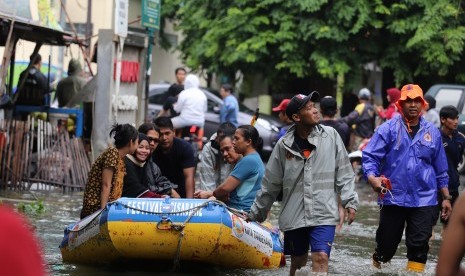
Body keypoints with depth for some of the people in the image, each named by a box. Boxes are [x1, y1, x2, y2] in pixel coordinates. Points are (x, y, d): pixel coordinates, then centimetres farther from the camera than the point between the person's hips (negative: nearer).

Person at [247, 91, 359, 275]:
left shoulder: (330, 136, -1)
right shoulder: (284, 145, 1)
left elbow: (344, 172, 2)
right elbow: (271, 184, 10)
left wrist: (350, 201, -6)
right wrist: (255, 214, 15)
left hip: (324, 214, -2)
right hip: (293, 216, 2)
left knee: (321, 258, -16)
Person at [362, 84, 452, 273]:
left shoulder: (432, 132, 8)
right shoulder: (388, 129, -2)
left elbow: (441, 170, 15)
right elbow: (369, 156, -7)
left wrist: (446, 197, 16)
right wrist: (372, 178, -26)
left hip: (424, 199, 2)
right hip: (393, 198, -1)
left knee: (419, 245, -3)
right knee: (387, 244, 8)